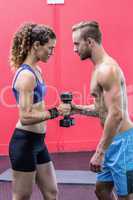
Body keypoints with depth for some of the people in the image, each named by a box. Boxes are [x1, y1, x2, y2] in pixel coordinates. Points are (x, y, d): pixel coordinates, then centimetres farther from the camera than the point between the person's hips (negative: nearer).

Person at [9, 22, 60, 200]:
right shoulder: (26, 75, -19)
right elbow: (25, 117, -24)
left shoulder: (36, 70, 10)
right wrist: (55, 112, -22)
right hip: (24, 143, -9)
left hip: (37, 142, 9)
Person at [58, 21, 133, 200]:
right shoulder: (100, 68, 13)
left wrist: (99, 152, -22)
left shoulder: (107, 70, -19)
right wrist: (75, 109, 7)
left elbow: (116, 115, -25)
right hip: (114, 141, 10)